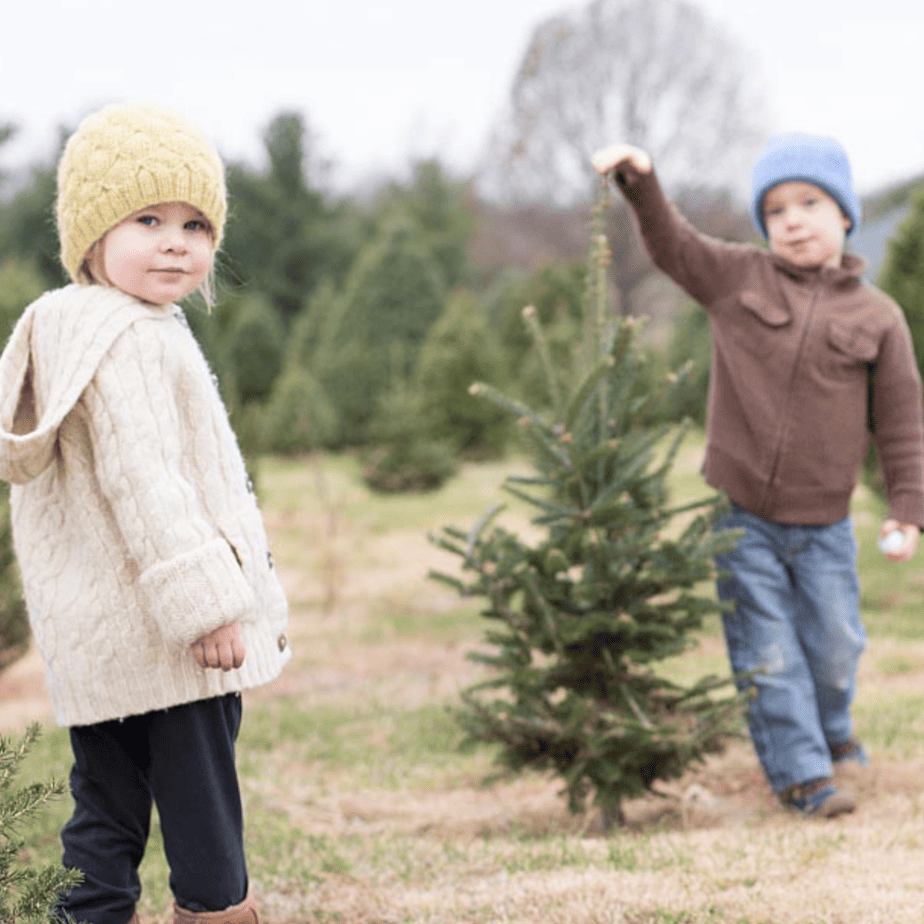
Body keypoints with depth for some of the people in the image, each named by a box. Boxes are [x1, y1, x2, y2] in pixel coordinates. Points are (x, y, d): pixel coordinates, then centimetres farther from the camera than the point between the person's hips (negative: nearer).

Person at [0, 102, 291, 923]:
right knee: (200, 804, 1)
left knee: (105, 805, 13)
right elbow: (142, 483, -24)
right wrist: (204, 600, -23)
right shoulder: (130, 341, -17)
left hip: (91, 638, 10)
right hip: (166, 638, -10)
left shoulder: (72, 332, 15)